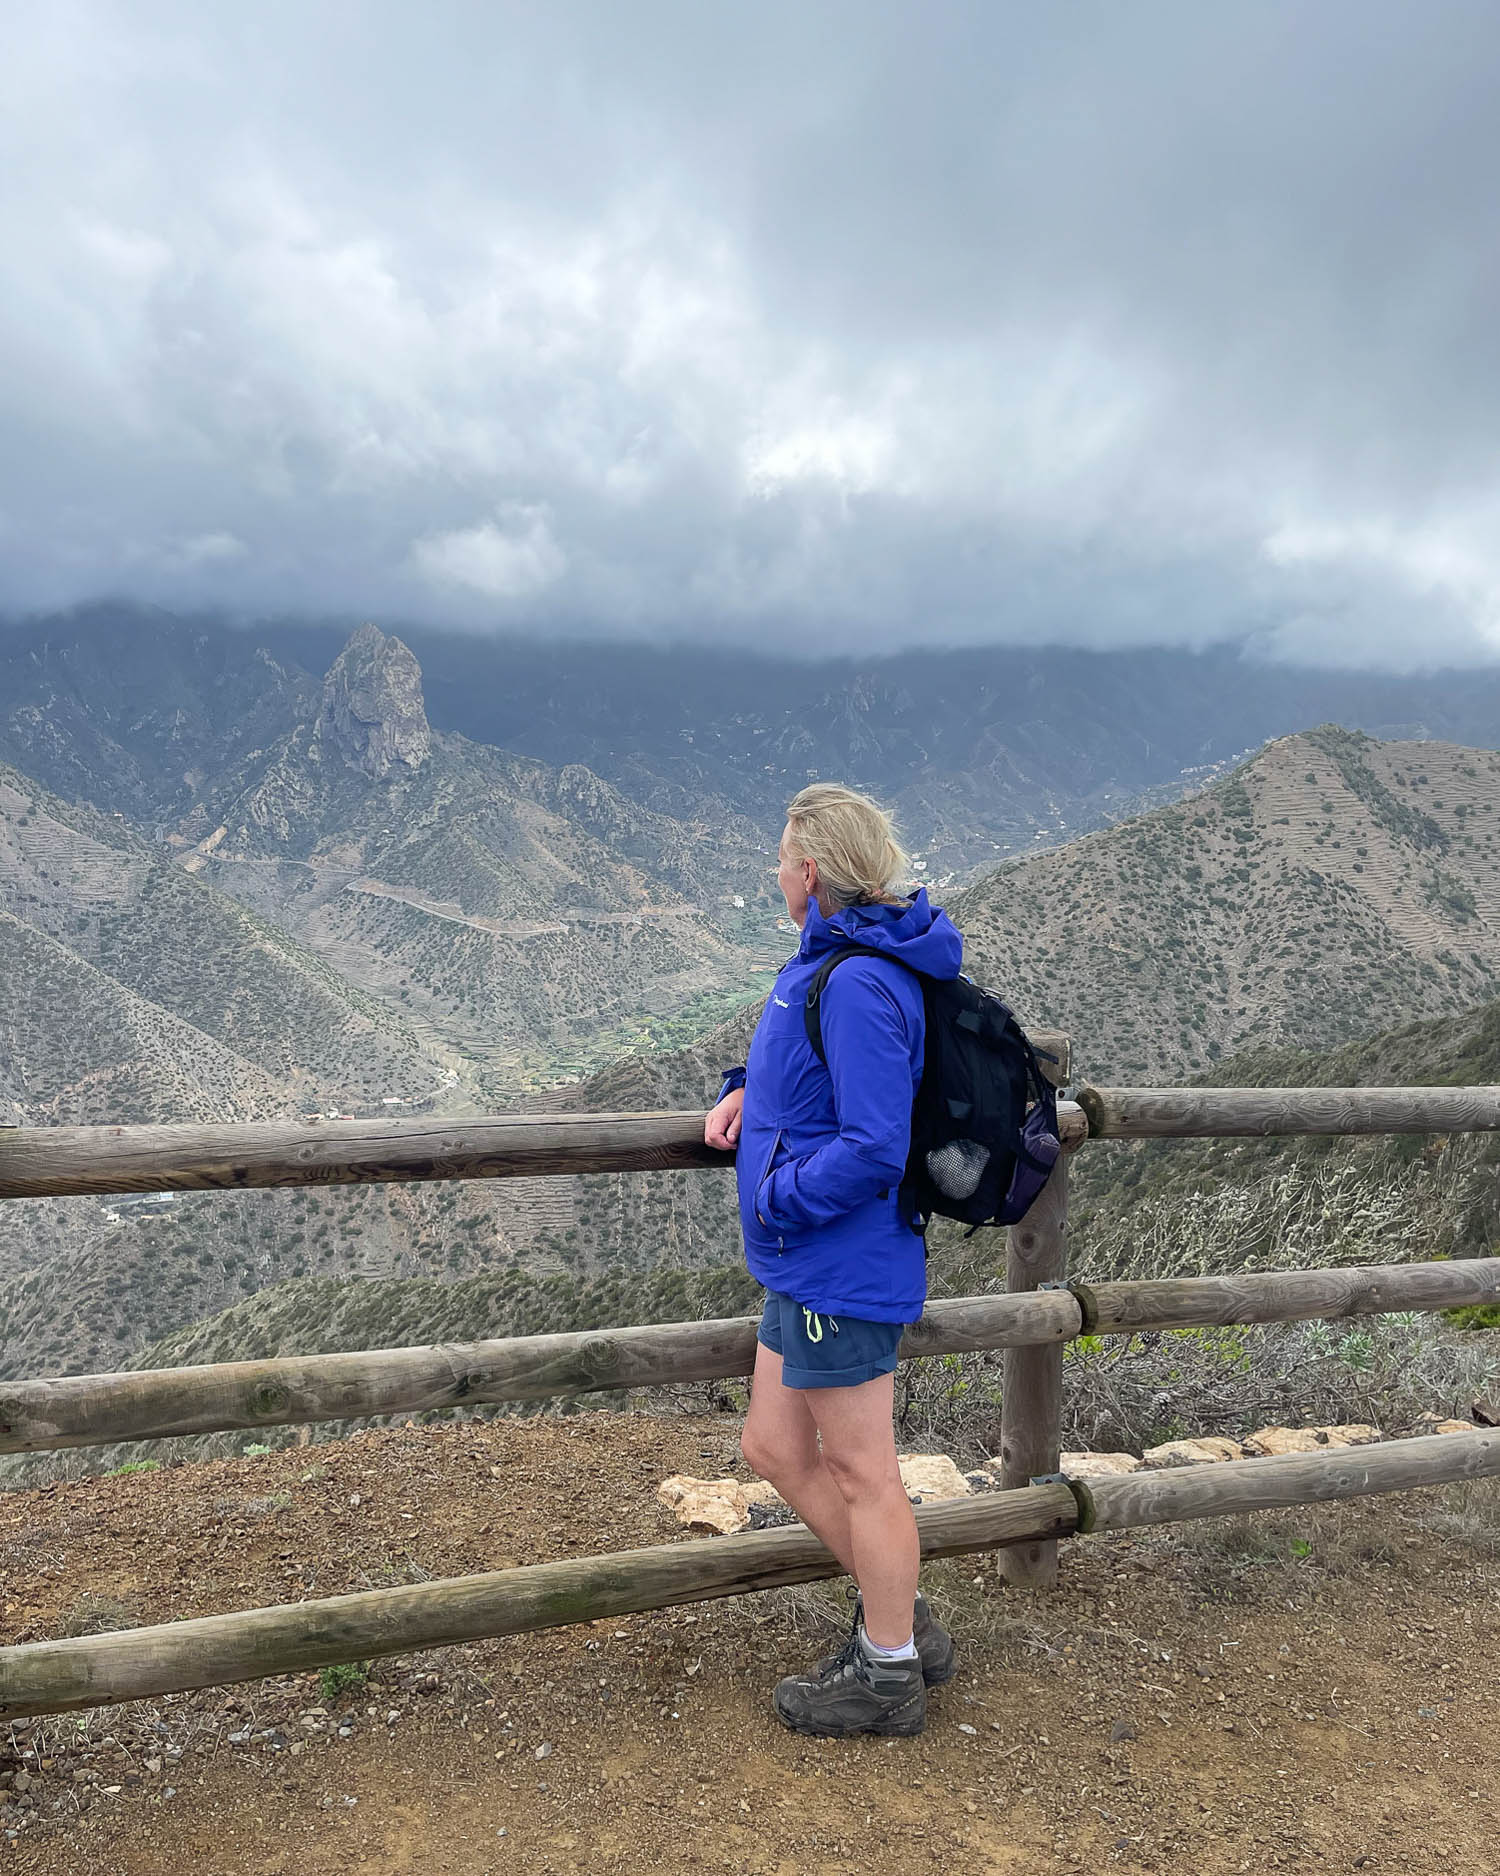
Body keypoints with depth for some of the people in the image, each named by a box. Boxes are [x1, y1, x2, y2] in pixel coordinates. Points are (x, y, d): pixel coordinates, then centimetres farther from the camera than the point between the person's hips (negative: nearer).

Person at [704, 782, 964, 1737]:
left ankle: (888, 1675, 27)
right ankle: (900, 1618, 35)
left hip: (841, 1272, -10)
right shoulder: (832, 958, 8)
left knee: (860, 1475, 7)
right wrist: (748, 1088, 9)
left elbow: (874, 1147, -27)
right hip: (808, 1269, 10)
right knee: (776, 1447, 20)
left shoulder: (858, 985, -24)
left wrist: (774, 1202, -15)